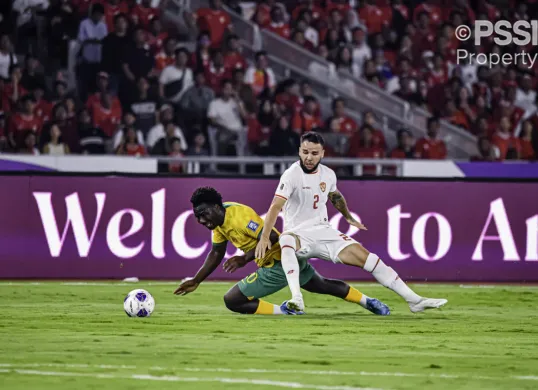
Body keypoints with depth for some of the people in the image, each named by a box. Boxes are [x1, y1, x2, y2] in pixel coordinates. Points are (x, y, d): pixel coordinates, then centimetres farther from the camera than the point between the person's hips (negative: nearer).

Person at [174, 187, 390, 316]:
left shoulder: (239, 215, -25)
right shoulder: (219, 221, 5)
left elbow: (271, 237, -28)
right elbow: (216, 254, 14)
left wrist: (244, 259, -32)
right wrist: (195, 281, 8)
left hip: (279, 264, -10)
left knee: (232, 300, -11)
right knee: (322, 286, 32)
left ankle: (283, 311, -7)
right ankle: (369, 302, 44)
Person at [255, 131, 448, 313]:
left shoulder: (328, 174, 4)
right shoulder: (292, 174, -15)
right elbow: (276, 206, -27)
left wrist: (349, 218, 38)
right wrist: (264, 237, -38)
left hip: (323, 231, 5)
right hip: (298, 233, -5)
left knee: (367, 258, -4)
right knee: (286, 241, -41)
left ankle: (414, 299, 1)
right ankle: (296, 298, -52)